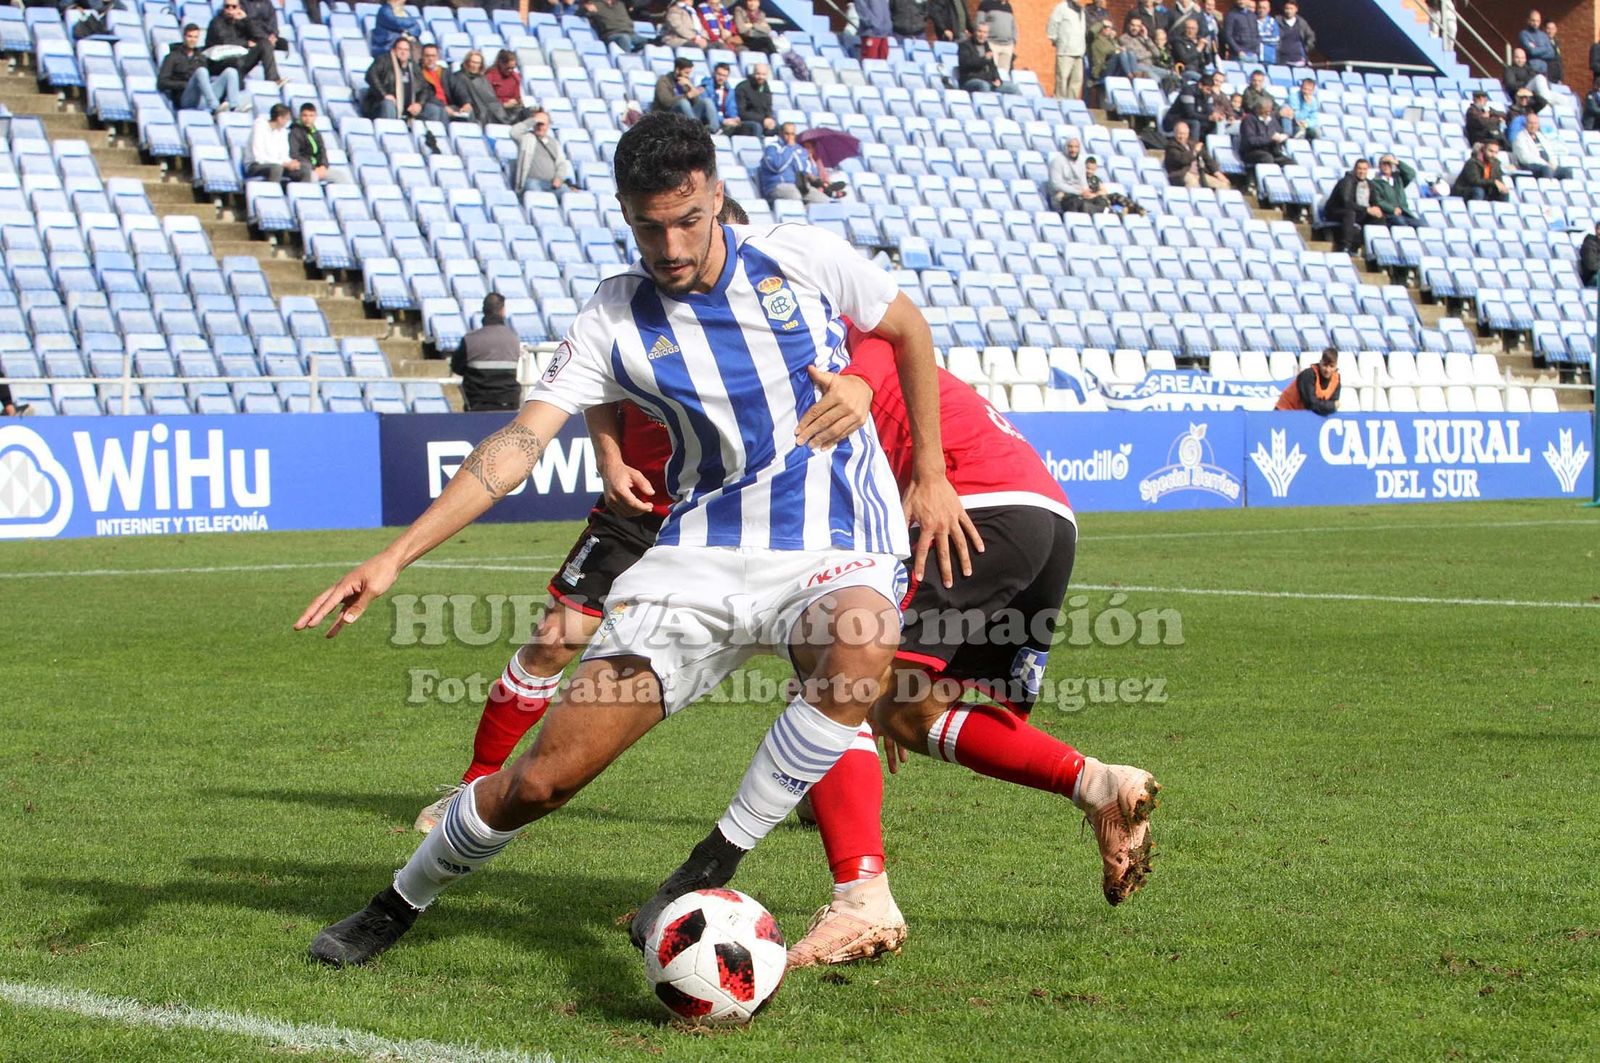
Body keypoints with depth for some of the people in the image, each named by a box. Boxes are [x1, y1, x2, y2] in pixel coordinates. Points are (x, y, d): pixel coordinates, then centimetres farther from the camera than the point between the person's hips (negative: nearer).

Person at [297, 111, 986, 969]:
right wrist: (393, 558, -17)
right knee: (546, 776, -4)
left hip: (835, 545, -1)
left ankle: (712, 867, -22)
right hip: (701, 553, 1)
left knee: (859, 652, -40)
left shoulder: (803, 261, -2)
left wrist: (931, 477, 16)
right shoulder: (615, 320, -1)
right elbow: (517, 445, -8)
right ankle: (400, 903, 24)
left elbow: (910, 329, 16)